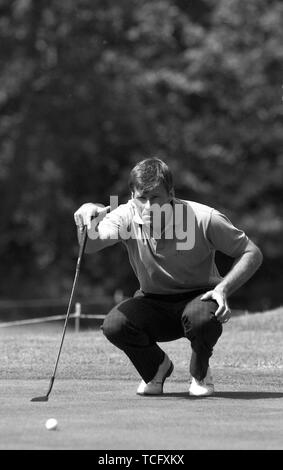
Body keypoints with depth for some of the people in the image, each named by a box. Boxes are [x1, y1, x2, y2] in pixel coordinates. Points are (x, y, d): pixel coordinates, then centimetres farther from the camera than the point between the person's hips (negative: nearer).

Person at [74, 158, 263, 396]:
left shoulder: (204, 219, -21)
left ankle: (201, 372, -2)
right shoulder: (127, 216, -15)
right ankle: (156, 367, 7)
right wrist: (88, 222, -54)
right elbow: (90, 246, -31)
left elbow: (252, 253, -13)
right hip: (153, 303, 3)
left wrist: (224, 288, -28)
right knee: (113, 325, -26)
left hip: (198, 297, -3)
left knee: (200, 316, -38)